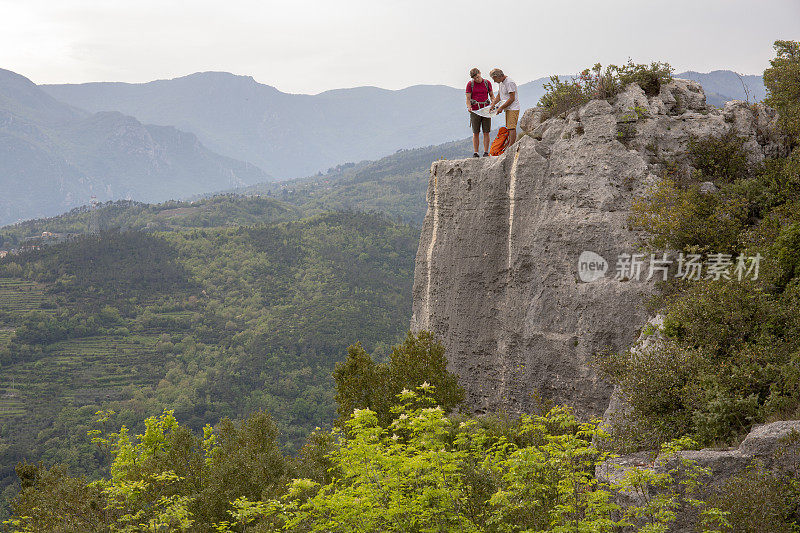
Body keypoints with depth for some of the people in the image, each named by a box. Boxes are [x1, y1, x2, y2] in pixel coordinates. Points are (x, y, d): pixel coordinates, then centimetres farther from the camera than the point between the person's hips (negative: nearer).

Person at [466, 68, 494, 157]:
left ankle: (486, 152, 2)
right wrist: (469, 107, -19)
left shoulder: (487, 83, 7)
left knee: (486, 132, -1)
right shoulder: (470, 84, 2)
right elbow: (468, 98, 0)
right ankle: (475, 153, 4)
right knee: (476, 133, 0)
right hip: (475, 111, -1)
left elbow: (492, 95, 15)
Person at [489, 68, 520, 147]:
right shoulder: (501, 83, 14)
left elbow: (512, 98, -20)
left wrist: (501, 107, -17)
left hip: (513, 108, -10)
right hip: (508, 109, 10)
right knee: (509, 128, 9)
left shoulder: (509, 83, -18)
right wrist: (492, 105, 7)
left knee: (511, 128, -13)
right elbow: (499, 96, 23)